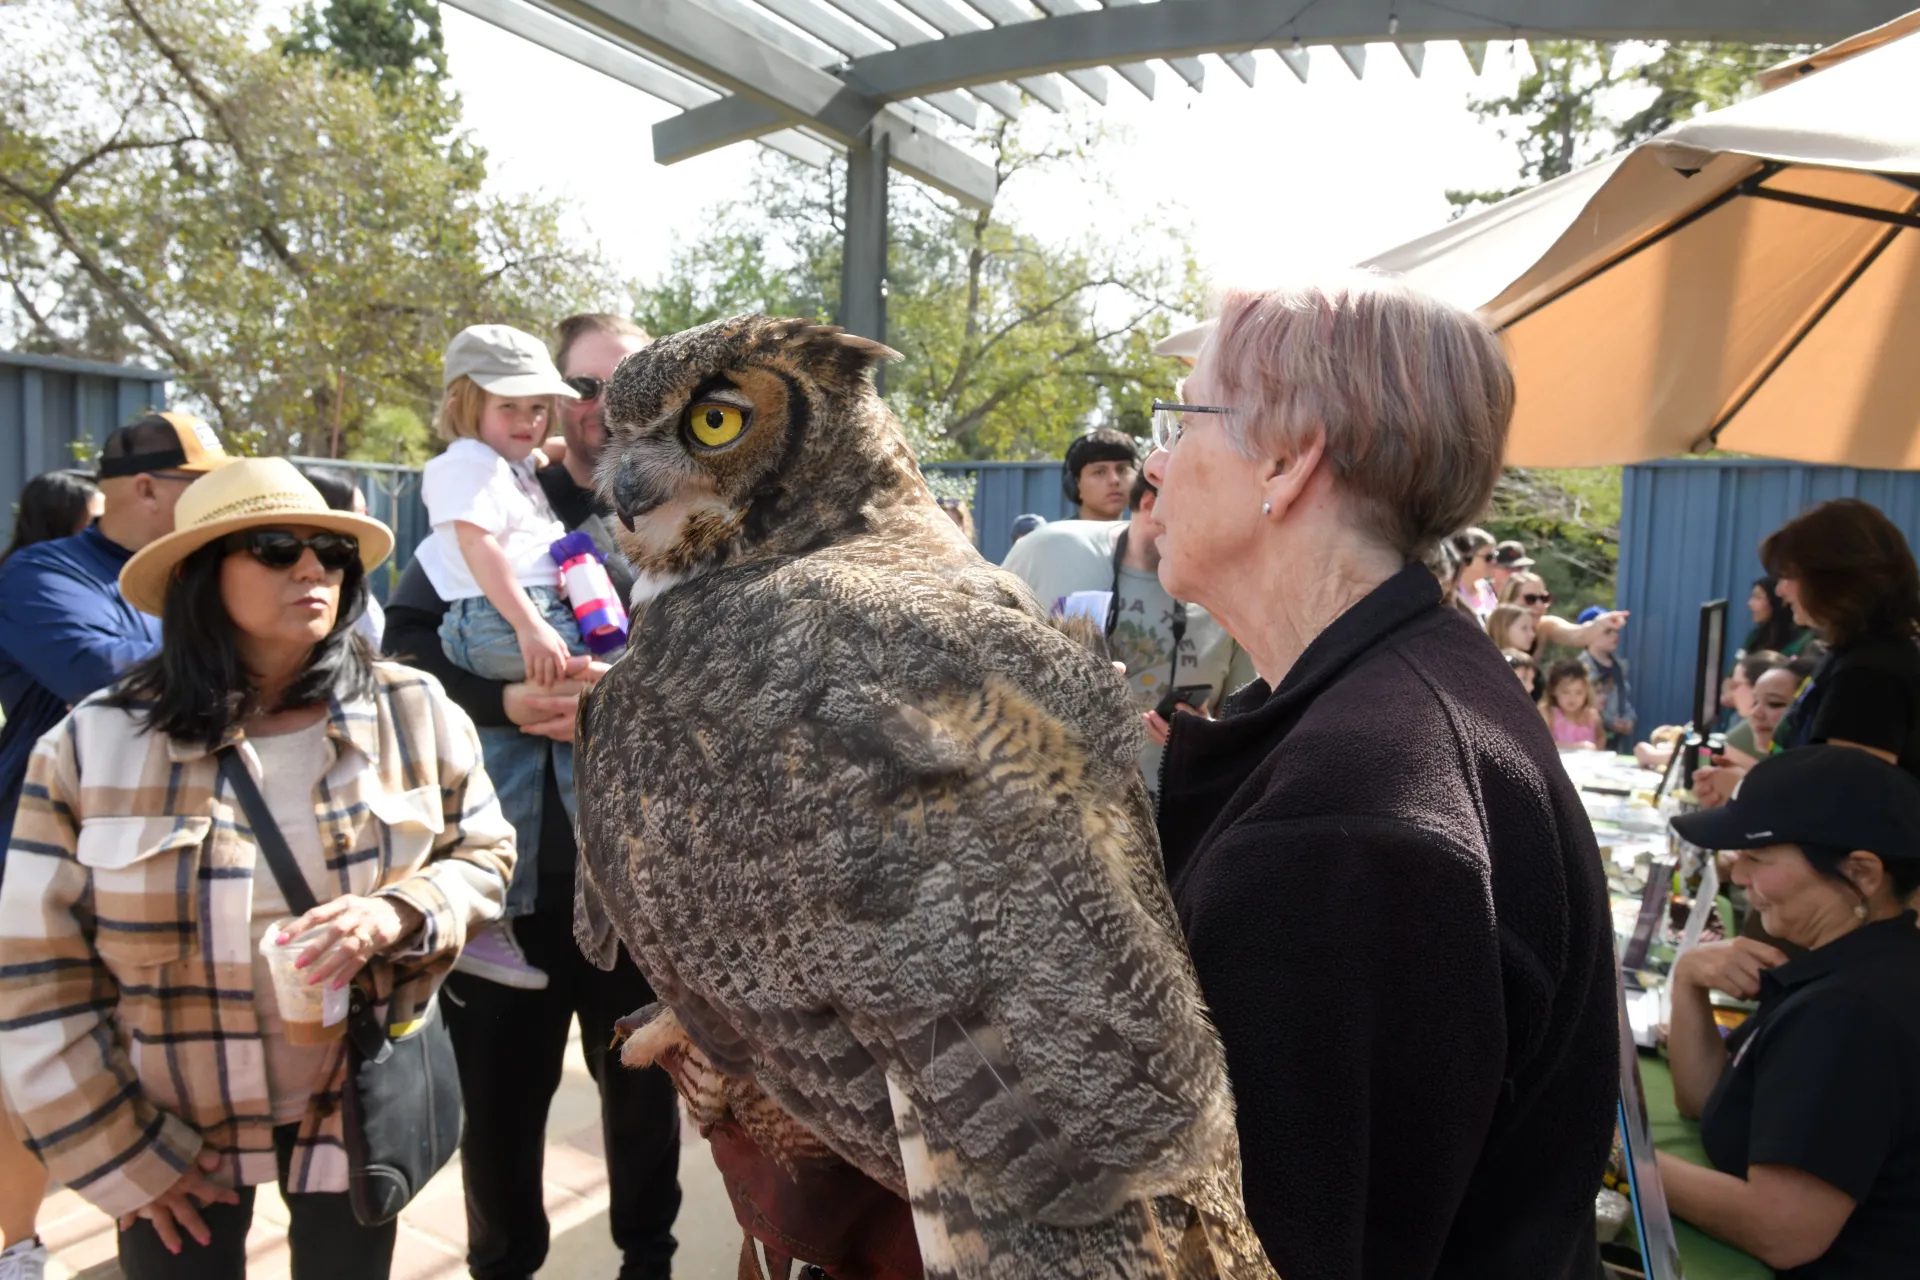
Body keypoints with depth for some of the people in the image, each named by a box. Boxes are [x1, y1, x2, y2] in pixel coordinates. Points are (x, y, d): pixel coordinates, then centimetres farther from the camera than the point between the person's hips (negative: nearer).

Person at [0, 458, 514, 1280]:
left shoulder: (415, 713, -8)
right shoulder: (92, 745, -10)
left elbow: (483, 857, -1)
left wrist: (401, 914, -22)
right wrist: (120, 1152, -5)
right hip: (171, 1131, 0)